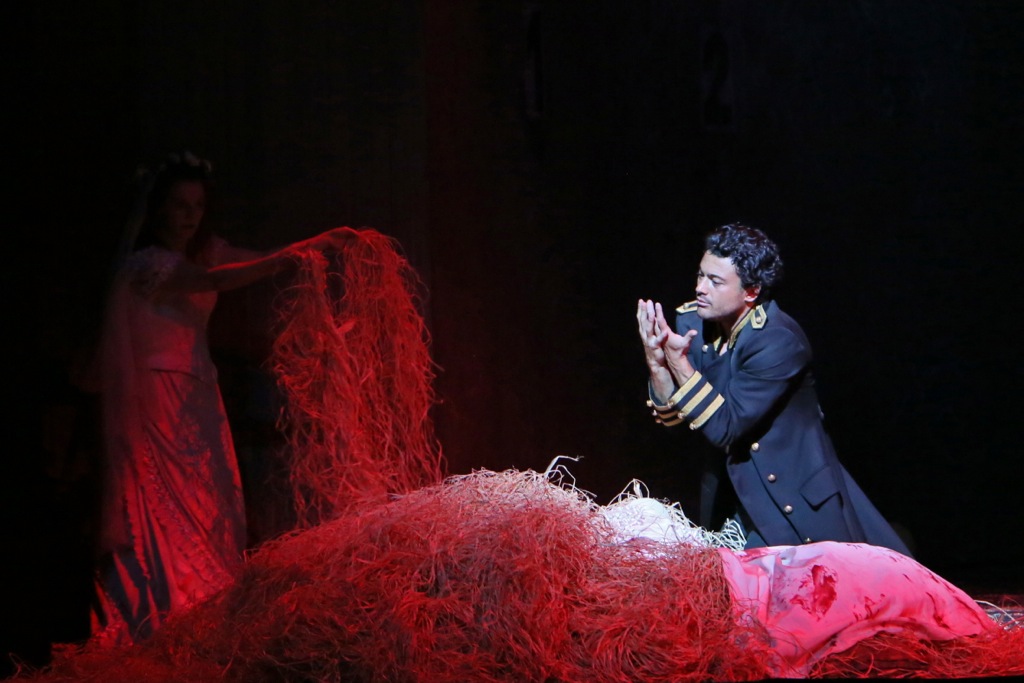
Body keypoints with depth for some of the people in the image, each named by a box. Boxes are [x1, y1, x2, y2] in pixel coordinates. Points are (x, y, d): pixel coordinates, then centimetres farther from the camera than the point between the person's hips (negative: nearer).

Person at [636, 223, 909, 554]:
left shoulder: (779, 342, -26)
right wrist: (658, 362, -22)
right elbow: (672, 415, -4)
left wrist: (679, 362, -31)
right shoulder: (692, 321, -5)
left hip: (796, 500, -6)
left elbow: (725, 427, -27)